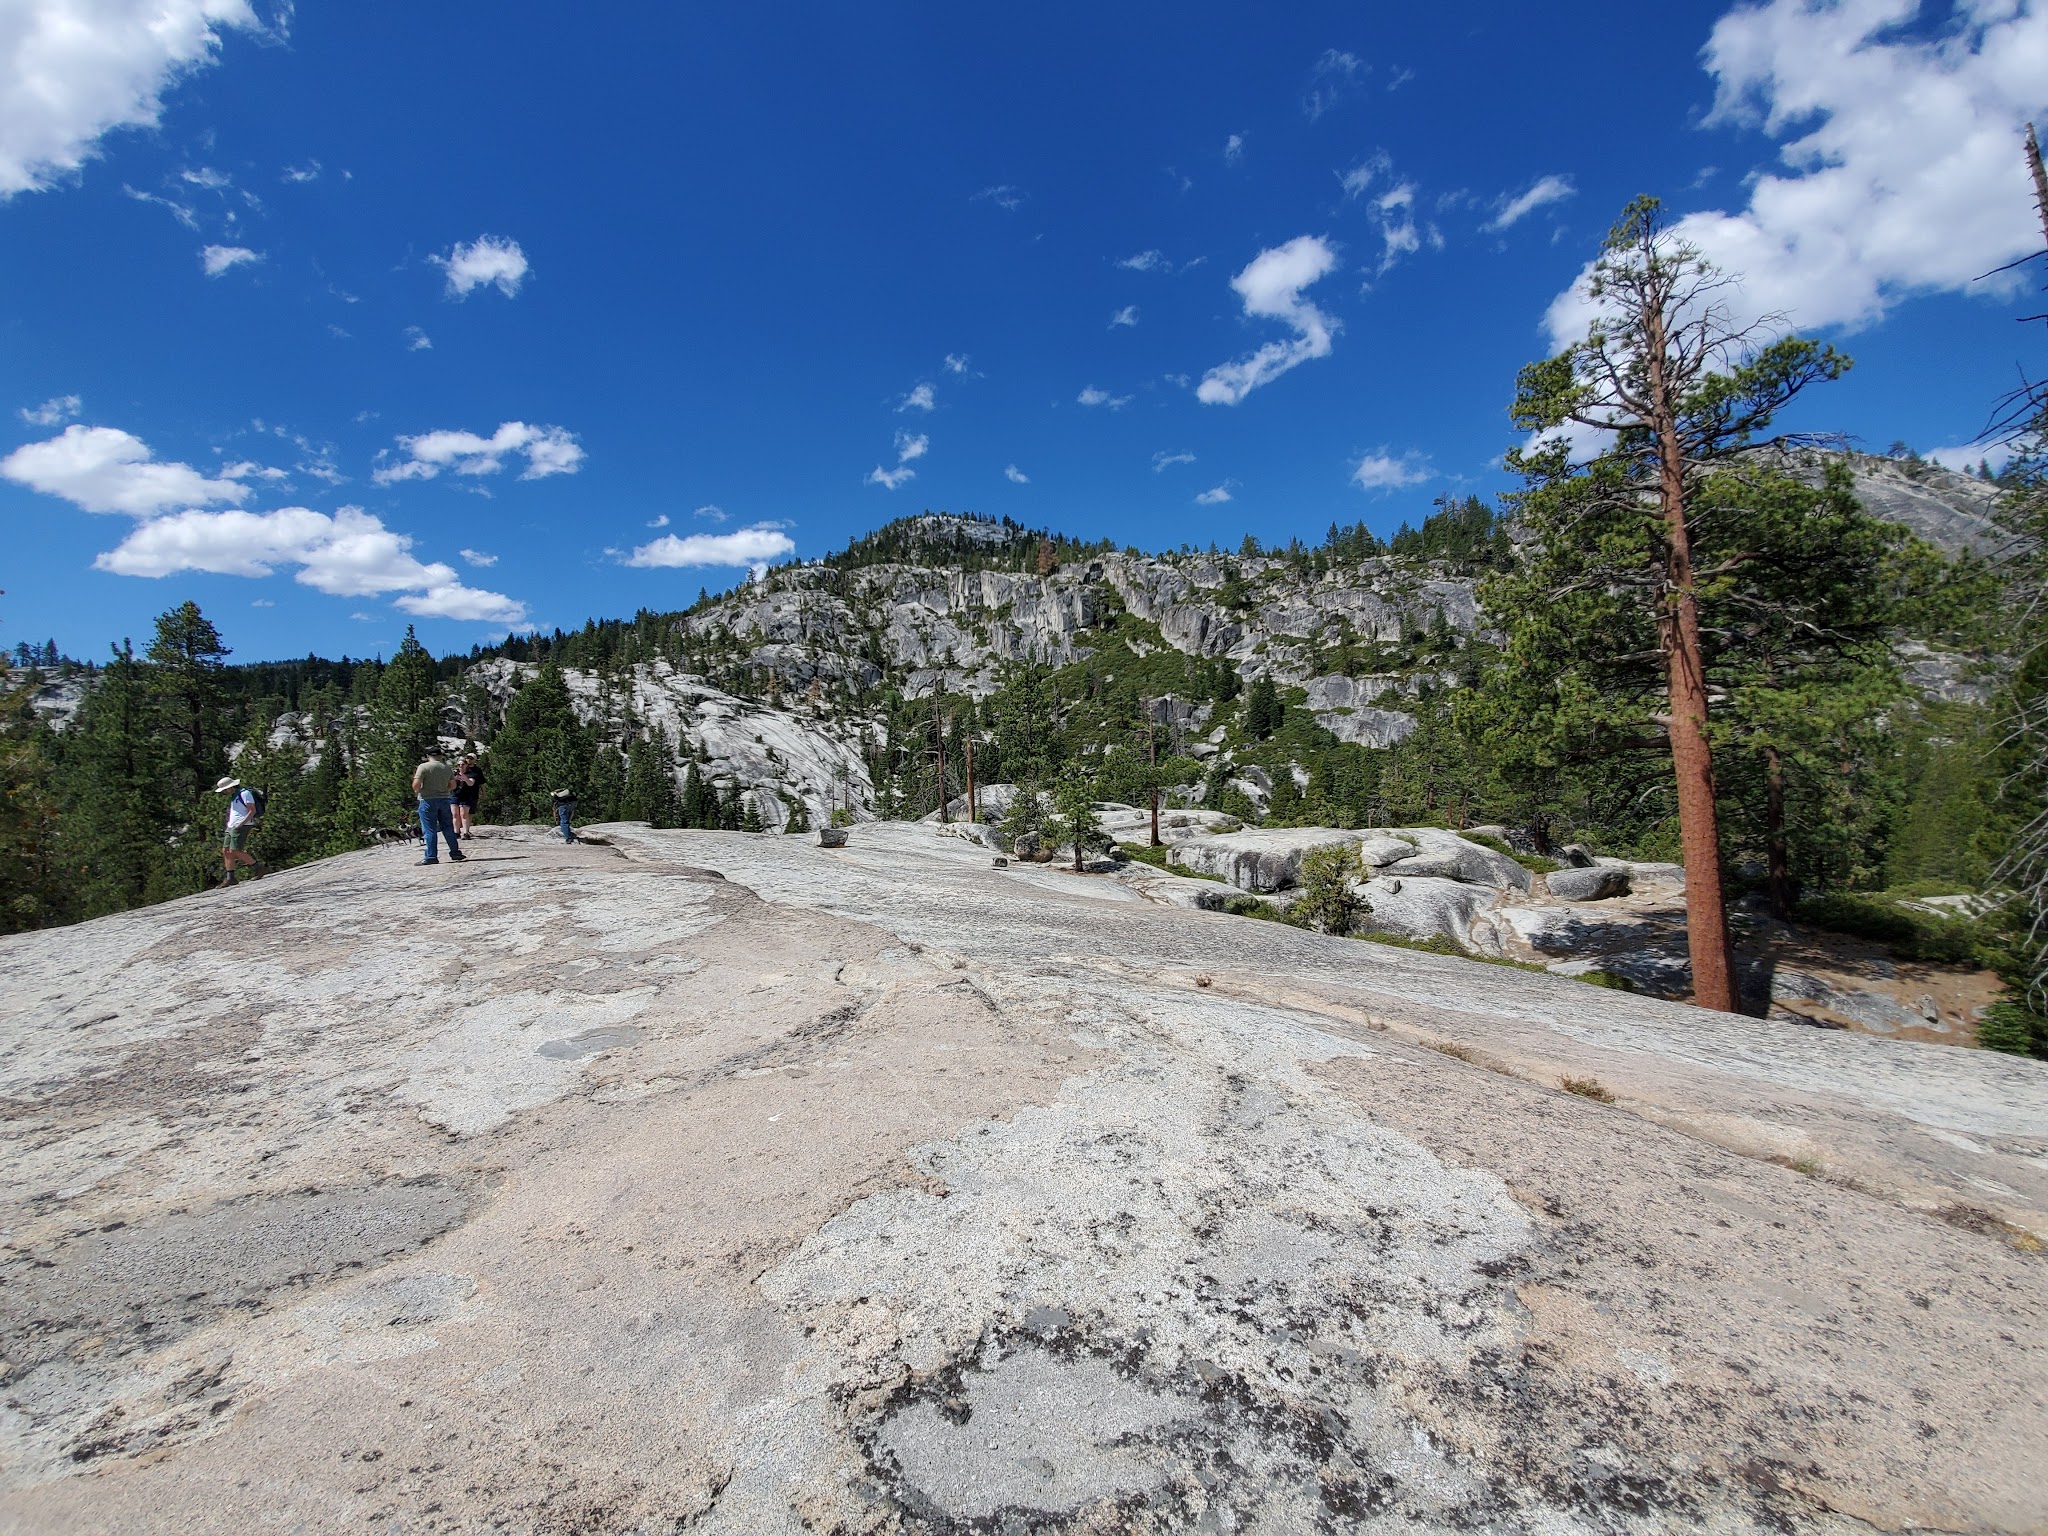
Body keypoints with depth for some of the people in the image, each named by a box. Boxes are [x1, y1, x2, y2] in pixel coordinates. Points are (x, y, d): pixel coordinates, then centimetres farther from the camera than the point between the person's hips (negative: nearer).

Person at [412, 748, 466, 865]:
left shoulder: (423, 767, -8)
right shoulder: (447, 768, 6)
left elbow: (416, 785, -14)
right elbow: (453, 786, 9)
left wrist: (417, 791, 6)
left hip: (428, 800, -4)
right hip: (445, 799, 4)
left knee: (430, 830, 0)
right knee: (448, 828, 12)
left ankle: (431, 857, 1)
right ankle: (455, 852, 15)